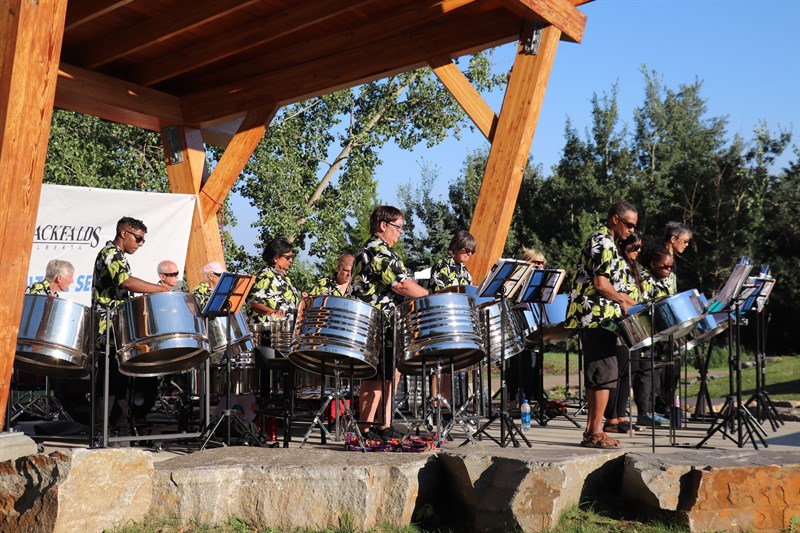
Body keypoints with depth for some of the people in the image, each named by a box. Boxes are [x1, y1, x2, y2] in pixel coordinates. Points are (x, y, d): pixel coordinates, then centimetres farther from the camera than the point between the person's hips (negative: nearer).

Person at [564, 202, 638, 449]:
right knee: (605, 374, -9)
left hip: (590, 318, 11)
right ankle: (596, 434, -6)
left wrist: (625, 301, 15)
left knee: (595, 375, 12)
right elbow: (601, 284, -18)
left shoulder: (598, 240, 21)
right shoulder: (605, 243, -11)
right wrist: (623, 301, -3)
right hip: (599, 317, -11)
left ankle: (591, 431, 16)